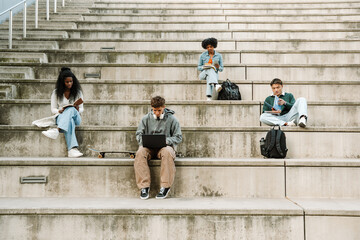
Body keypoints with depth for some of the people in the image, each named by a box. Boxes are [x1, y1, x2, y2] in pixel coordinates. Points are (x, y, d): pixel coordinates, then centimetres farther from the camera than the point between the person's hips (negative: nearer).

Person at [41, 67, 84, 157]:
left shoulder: (78, 92, 10)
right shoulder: (56, 93, 7)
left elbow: (82, 108, 11)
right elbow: (53, 109, 8)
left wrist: (78, 109, -14)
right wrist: (59, 111, -16)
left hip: (75, 117, 1)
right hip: (61, 117, -1)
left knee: (71, 110, -39)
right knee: (69, 122, -42)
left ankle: (56, 130, -62)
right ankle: (72, 149, -63)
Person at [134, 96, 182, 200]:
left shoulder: (171, 119, 5)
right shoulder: (146, 119, 11)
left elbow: (178, 137, 5)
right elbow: (138, 134, 13)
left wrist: (166, 141, -14)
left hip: (165, 146, -2)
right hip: (149, 147, 2)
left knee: (167, 152, -39)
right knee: (140, 152, -34)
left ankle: (165, 186, -33)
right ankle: (144, 186, -30)